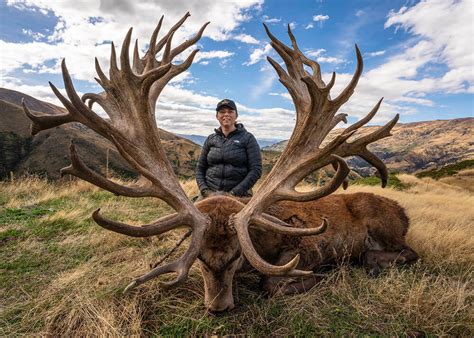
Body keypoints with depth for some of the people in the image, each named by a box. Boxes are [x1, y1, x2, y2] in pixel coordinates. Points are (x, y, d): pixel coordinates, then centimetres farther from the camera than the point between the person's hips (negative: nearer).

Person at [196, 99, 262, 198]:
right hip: (211, 193, 2)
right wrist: (204, 190, -2)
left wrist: (235, 192, -12)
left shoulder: (248, 138, 2)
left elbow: (256, 170, -4)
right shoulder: (210, 139, 12)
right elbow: (200, 168, 14)